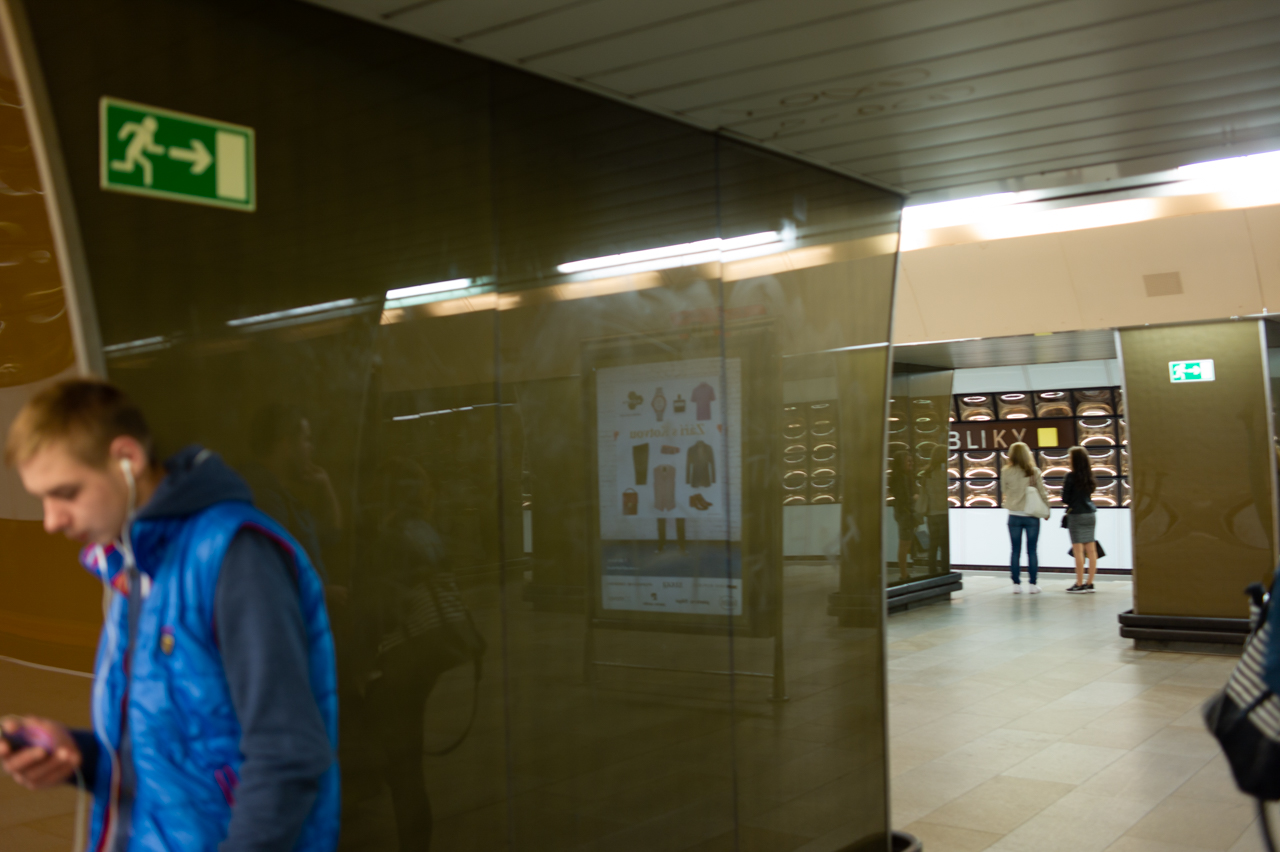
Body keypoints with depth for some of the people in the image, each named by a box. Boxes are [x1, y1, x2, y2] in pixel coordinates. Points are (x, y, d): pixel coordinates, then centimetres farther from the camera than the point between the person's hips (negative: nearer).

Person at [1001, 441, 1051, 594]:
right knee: (1032, 550, 6)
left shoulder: (1006, 472, -4)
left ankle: (1016, 584, 6)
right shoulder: (1034, 472, -5)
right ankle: (1032, 584, 7)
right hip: (1032, 516, 0)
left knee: (1015, 551, 6)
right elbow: (1042, 492, -2)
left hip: (1014, 516, 0)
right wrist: (1046, 510, 11)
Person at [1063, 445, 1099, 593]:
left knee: (1078, 550, -5)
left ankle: (1079, 584, -4)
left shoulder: (1071, 477, -11)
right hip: (1090, 513, 7)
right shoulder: (1089, 475, 7)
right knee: (1091, 549, 7)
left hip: (1076, 515, -7)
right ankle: (1090, 583, 13)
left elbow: (1065, 499, -9)